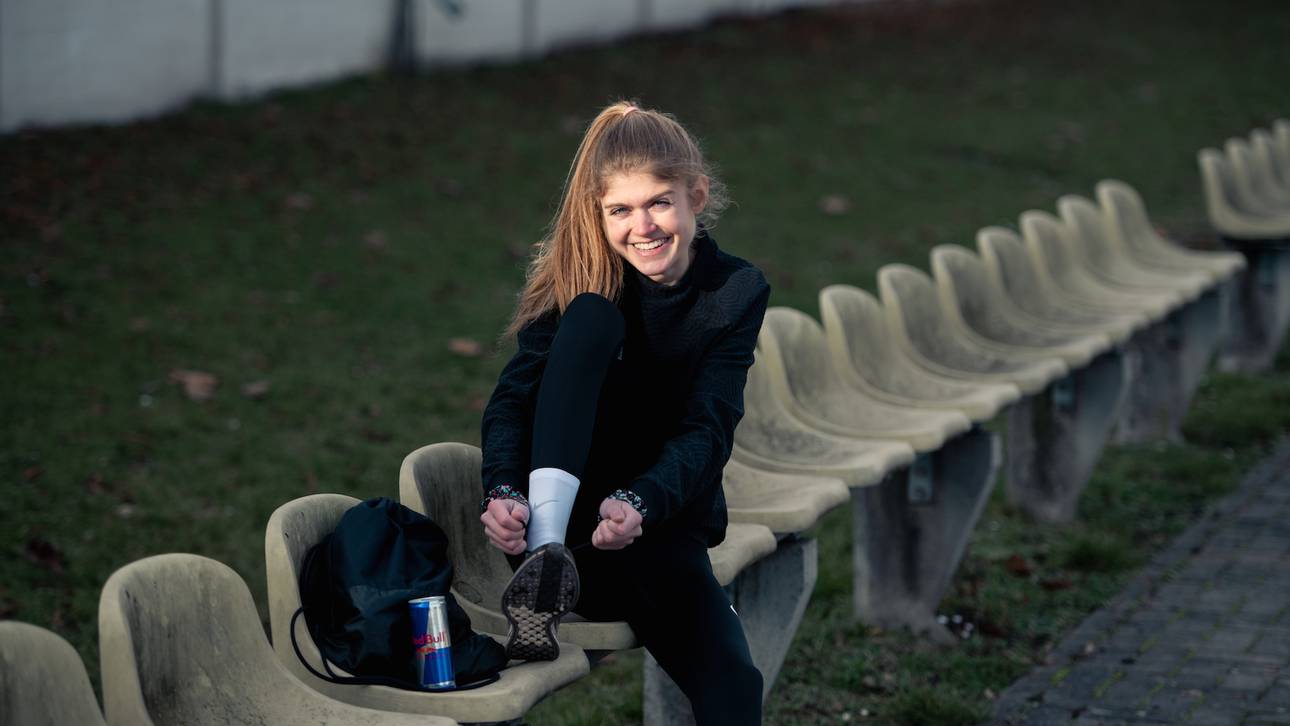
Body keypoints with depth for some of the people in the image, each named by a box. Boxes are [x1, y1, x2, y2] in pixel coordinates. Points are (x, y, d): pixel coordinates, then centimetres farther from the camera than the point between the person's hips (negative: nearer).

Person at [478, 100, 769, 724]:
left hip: (660, 528, 0)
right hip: (555, 513, 0)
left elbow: (707, 432, -16)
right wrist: (503, 492, -37)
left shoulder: (737, 293, -6)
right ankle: (544, 560, -38)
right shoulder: (578, 277, -6)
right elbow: (512, 398, -16)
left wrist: (638, 504, -35)